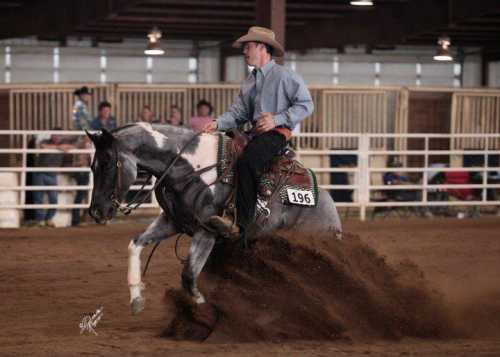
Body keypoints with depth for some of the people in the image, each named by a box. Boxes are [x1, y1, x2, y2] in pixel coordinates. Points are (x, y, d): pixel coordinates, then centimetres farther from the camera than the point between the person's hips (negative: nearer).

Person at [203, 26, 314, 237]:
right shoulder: (249, 83, 22)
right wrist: (217, 124, -5)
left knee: (246, 162, -32)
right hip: (255, 133, 9)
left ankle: (243, 225, -37)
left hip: (277, 133, -9)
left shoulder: (285, 76, -2)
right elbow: (237, 113, 15)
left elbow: (306, 105, -7)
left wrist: (276, 120, -17)